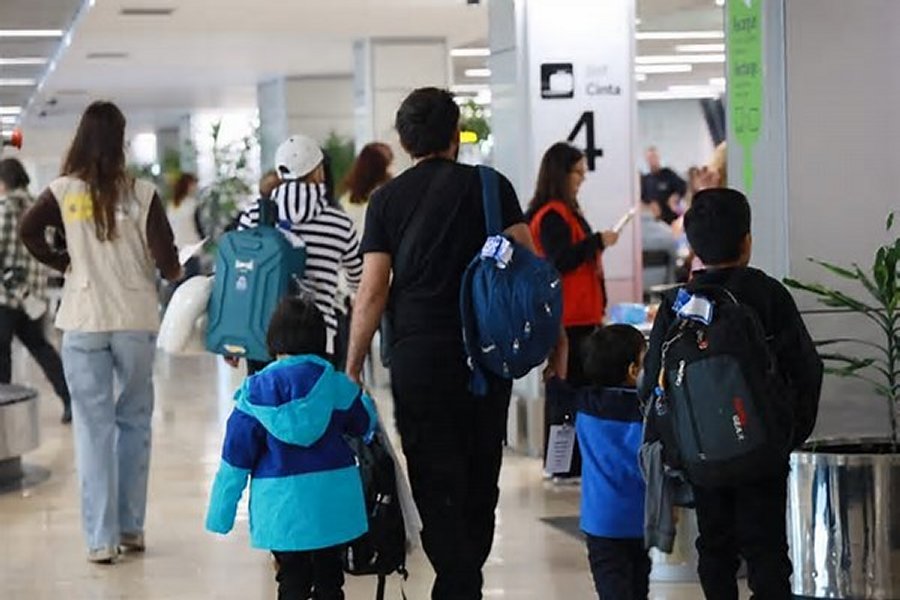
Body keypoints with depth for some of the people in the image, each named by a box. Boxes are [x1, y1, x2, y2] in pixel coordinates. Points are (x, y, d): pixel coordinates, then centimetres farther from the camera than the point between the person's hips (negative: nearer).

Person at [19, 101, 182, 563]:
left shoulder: (64, 192, -4)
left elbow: (28, 231, -17)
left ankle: (101, 538, 3)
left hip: (84, 321, 0)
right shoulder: (142, 194, -6)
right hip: (136, 320, 0)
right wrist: (173, 273, 13)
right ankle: (131, 528, 18)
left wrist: (63, 263, -1)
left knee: (94, 427, 4)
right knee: (134, 422, 14)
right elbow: (166, 260, -10)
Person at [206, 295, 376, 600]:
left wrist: (221, 512, 1)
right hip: (333, 502, 2)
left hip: (282, 507, -2)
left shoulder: (257, 391, -9)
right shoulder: (336, 384, -3)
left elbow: (236, 457, -6)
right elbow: (363, 425, 17)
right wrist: (366, 400, 40)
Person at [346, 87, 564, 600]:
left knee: (437, 485, 3)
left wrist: (353, 366, 4)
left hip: (418, 357, -1)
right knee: (480, 478, 15)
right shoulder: (490, 186, 1)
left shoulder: (387, 200, 3)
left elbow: (372, 293, -2)